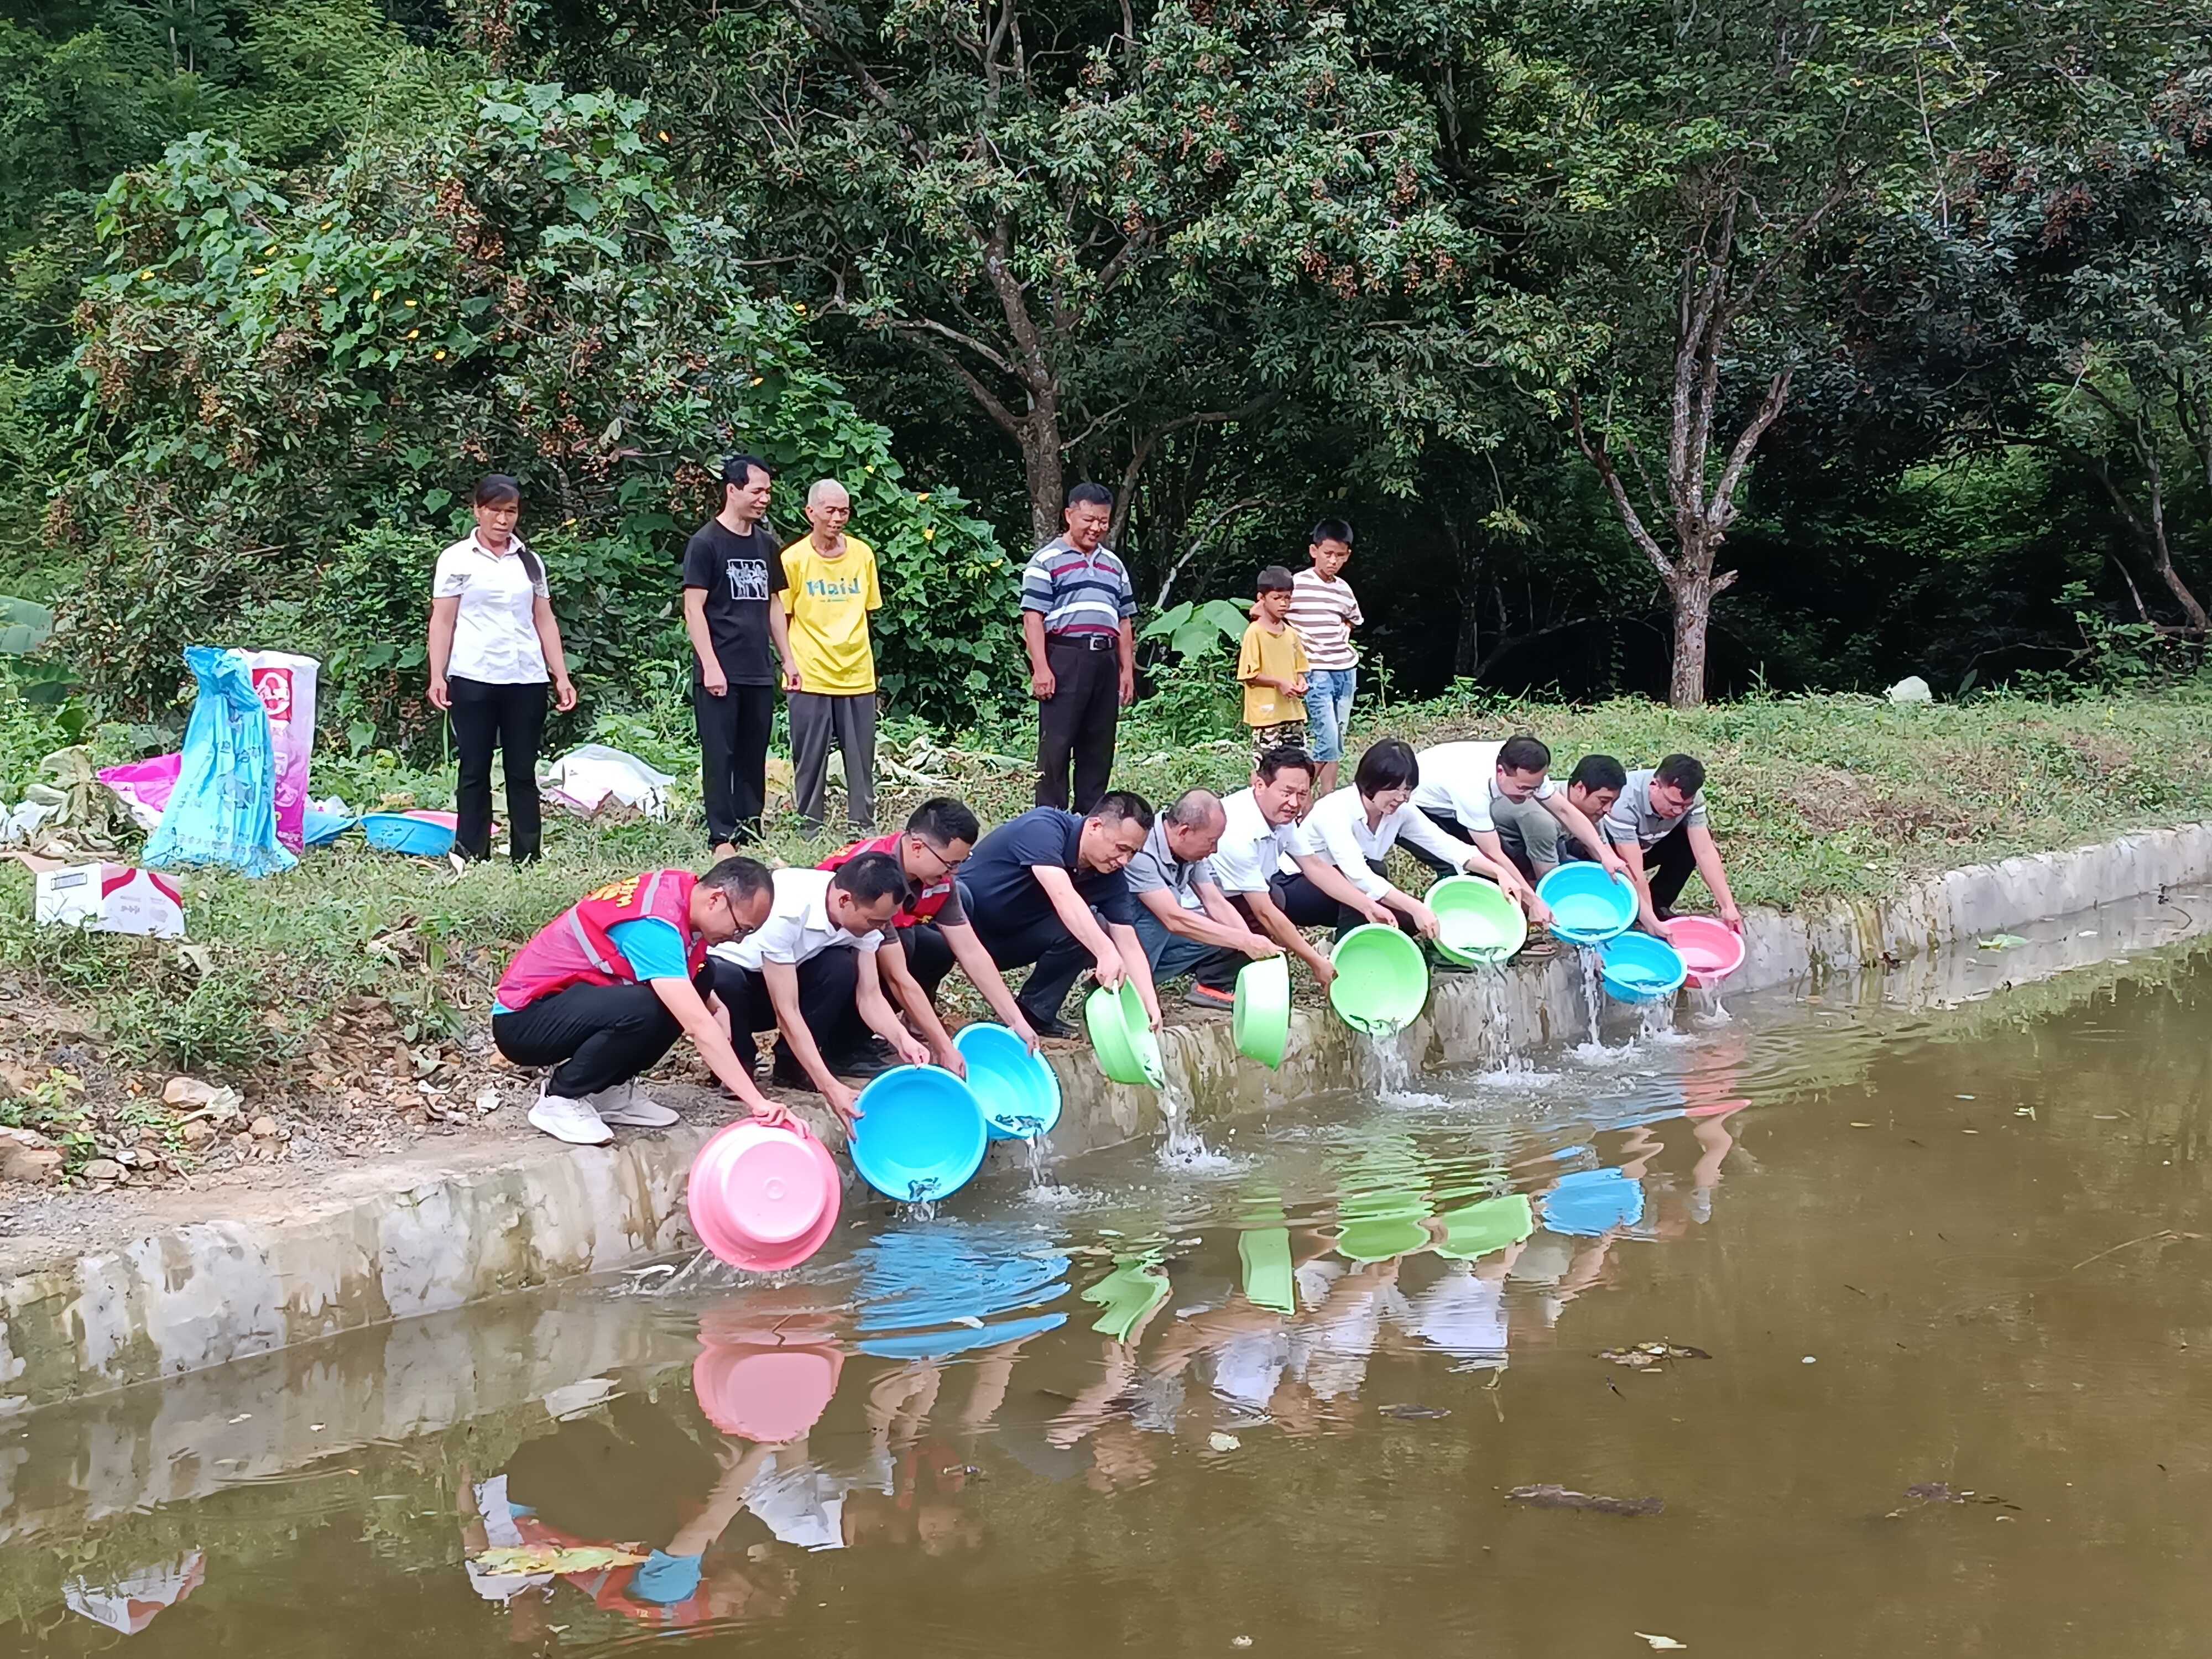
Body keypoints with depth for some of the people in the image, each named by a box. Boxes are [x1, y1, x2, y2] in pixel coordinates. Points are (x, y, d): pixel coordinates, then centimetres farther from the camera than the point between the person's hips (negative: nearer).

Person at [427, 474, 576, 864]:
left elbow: (545, 620, 14)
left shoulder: (528, 561, 14)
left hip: (526, 680, 3)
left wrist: (561, 677, 8)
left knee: (523, 772, 3)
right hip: (473, 680, -3)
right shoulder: (457, 559, 4)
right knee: (475, 772, 0)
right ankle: (471, 857, 3)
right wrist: (437, 677, -8)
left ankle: (528, 857, 5)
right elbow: (442, 621, 1)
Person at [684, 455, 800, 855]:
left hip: (759, 673, 6)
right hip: (720, 675, -6)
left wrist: (787, 660, 15)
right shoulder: (706, 543, -6)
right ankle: (722, 838, -1)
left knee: (754, 758, 9)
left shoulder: (765, 544, 14)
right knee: (720, 756, -4)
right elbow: (694, 609, -10)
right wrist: (711, 667, -16)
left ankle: (751, 834, 15)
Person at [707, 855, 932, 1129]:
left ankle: (791, 1065, -8)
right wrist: (829, 1086, -41)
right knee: (727, 982, -40)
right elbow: (786, 1012, -37)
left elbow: (869, 995, -14)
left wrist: (902, 1039, -33)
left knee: (840, 968, -25)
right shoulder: (786, 911, -38)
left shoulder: (861, 911, -18)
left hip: (785, 974, 5)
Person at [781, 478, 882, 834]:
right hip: (810, 678, -3)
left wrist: (857, 653, 13)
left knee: (861, 758, 6)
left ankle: (863, 827, 15)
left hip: (858, 674, 3)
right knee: (810, 759, 2)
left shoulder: (863, 554, 7)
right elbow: (782, 618, 2)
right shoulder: (794, 559, -3)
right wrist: (790, 664, -3)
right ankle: (809, 831, 10)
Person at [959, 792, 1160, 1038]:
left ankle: (1034, 1013, -4)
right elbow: (1063, 896, -42)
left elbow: (1128, 943, -8)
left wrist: (1151, 1006, -22)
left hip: (1012, 941, 6)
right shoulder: (1044, 828, -28)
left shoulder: (1110, 876, -7)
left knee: (1095, 929, -16)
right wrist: (1105, 951, -53)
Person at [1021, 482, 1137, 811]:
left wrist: (1127, 670, 14)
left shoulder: (1113, 564, 20)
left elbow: (1123, 621, 22)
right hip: (1064, 660, -6)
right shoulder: (1047, 560, 0)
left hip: (1105, 661, 6)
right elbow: (1033, 617, -7)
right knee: (1056, 744, -6)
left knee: (1099, 746, 8)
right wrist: (1041, 668, -16)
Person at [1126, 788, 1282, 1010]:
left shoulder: (1189, 849, -3)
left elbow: (1217, 905, -1)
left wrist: (1253, 944, -17)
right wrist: (1245, 942, -33)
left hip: (1159, 947, 8)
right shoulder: (1140, 852, -30)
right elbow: (1174, 919, -34)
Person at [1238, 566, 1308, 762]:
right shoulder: (1255, 633, -9)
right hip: (1267, 715, -7)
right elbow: (1249, 675, -11)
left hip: (1293, 712, 7)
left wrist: (1301, 682, -1)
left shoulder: (1291, 633, 11)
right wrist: (1279, 683, -20)